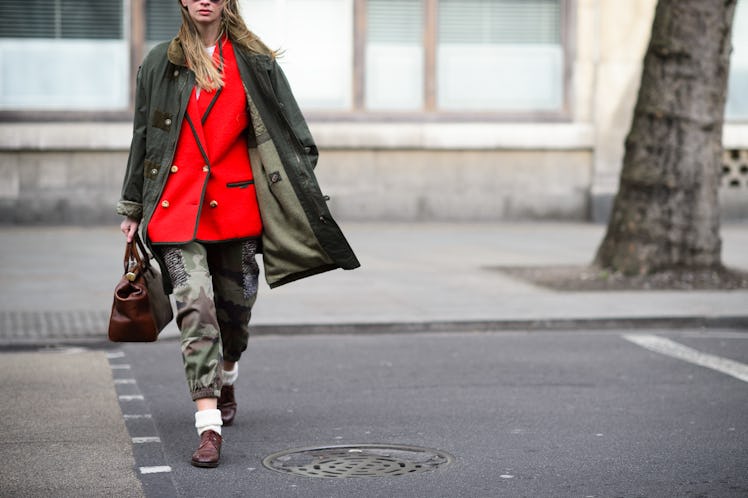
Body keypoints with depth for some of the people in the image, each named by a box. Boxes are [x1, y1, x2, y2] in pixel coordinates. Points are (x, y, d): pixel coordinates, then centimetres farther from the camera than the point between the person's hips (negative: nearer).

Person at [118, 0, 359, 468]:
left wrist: (306, 188, -2)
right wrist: (132, 209, 15)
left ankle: (227, 378, 43)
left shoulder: (255, 62, 5)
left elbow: (292, 132, 7)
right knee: (196, 307, -13)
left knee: (236, 304, 11)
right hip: (178, 205, -1)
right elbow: (143, 137, 14)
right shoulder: (161, 63, 8)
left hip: (236, 202, 1)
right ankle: (209, 426, -15)